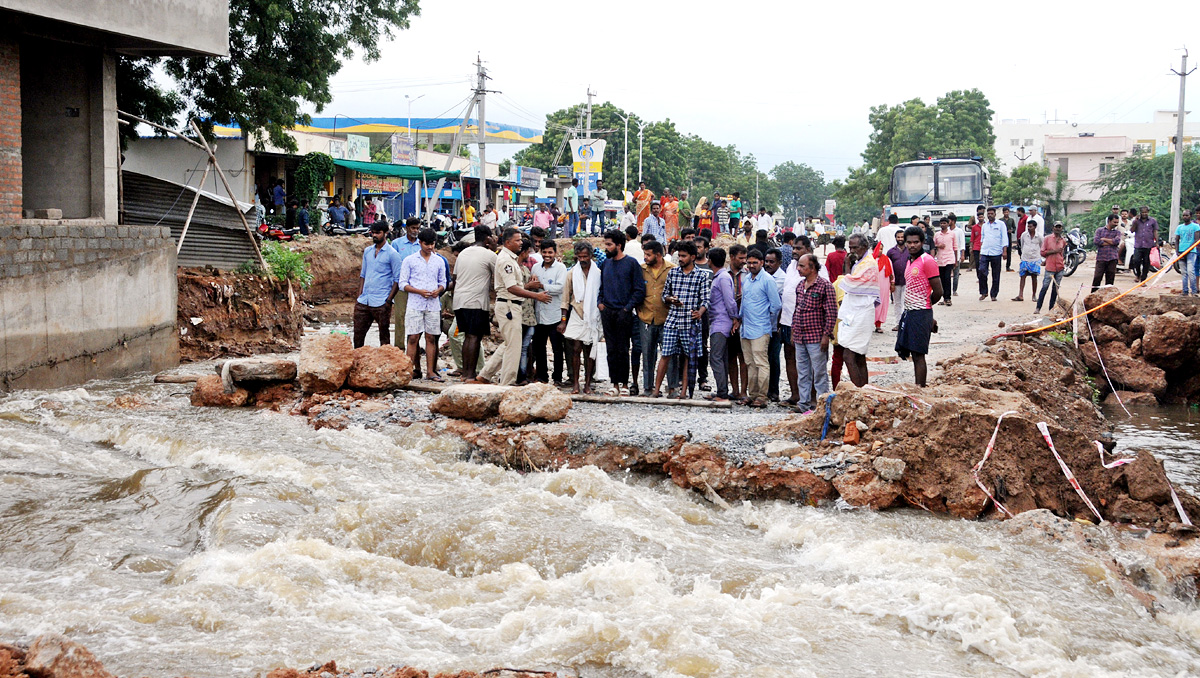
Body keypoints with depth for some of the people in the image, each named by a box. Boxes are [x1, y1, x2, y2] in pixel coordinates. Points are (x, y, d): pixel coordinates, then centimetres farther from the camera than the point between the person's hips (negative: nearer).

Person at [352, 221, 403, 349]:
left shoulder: (391, 254, -5)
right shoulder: (367, 251, 13)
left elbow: (397, 280, -6)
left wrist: (388, 301, -13)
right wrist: (359, 296, 10)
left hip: (381, 303, -5)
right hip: (364, 301, 6)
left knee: (384, 336, 4)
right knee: (358, 333, 7)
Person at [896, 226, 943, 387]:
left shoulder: (927, 261, -11)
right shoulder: (910, 262, 16)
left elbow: (938, 292, -13)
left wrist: (925, 307, 4)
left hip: (920, 313, -9)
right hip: (908, 313, 9)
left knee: (918, 355, -9)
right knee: (910, 353, 8)